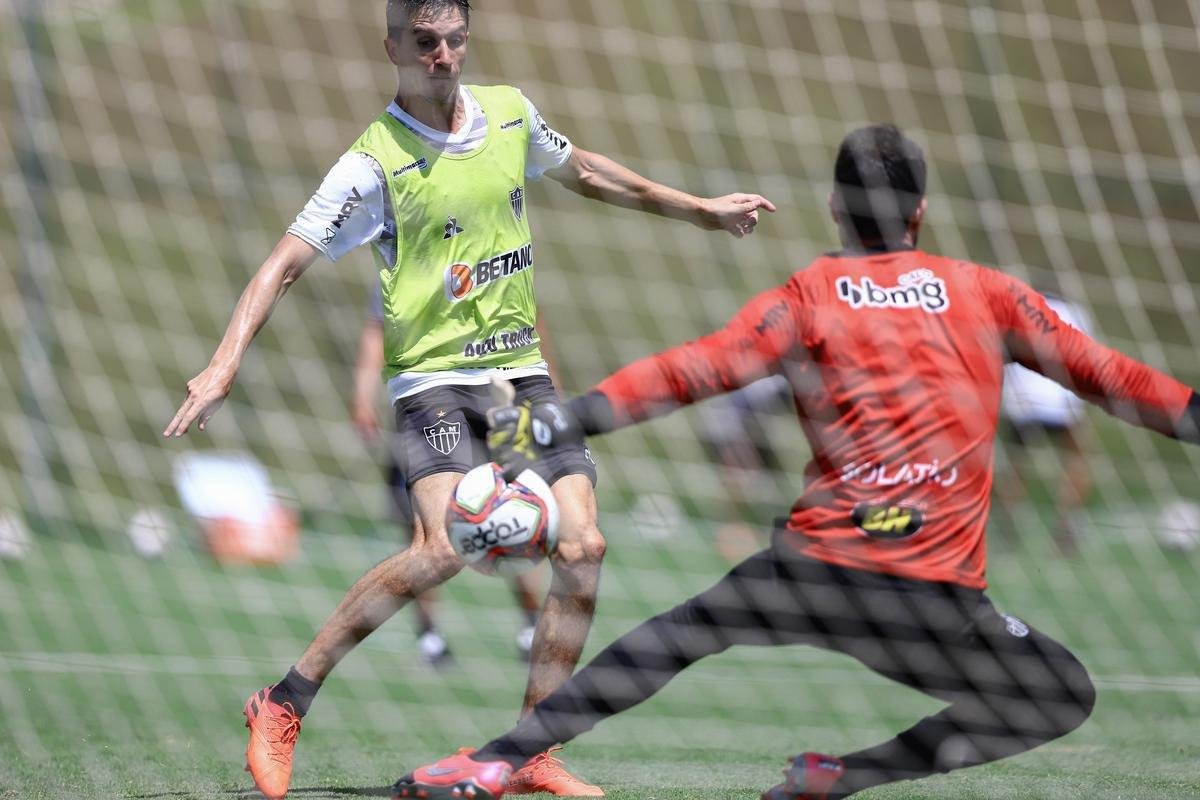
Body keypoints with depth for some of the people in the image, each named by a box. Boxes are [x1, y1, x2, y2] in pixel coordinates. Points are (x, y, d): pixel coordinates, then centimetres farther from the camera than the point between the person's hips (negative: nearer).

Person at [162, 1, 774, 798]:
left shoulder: (510, 113, 5)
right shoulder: (374, 163, -12)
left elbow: (583, 171, 24)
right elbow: (285, 263, -13)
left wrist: (700, 209, 31)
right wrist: (225, 364, -25)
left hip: (521, 368, 6)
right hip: (434, 374, -6)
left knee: (583, 550, -6)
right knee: (442, 549, -27)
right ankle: (284, 707, -13)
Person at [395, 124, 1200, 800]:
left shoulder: (808, 296, 8)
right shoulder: (989, 293, 11)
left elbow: (695, 370, -3)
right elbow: (1105, 376, 16)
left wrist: (558, 421, -4)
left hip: (817, 567, 2)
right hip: (940, 602, -1)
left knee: (671, 639, 25)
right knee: (1066, 698, 19)